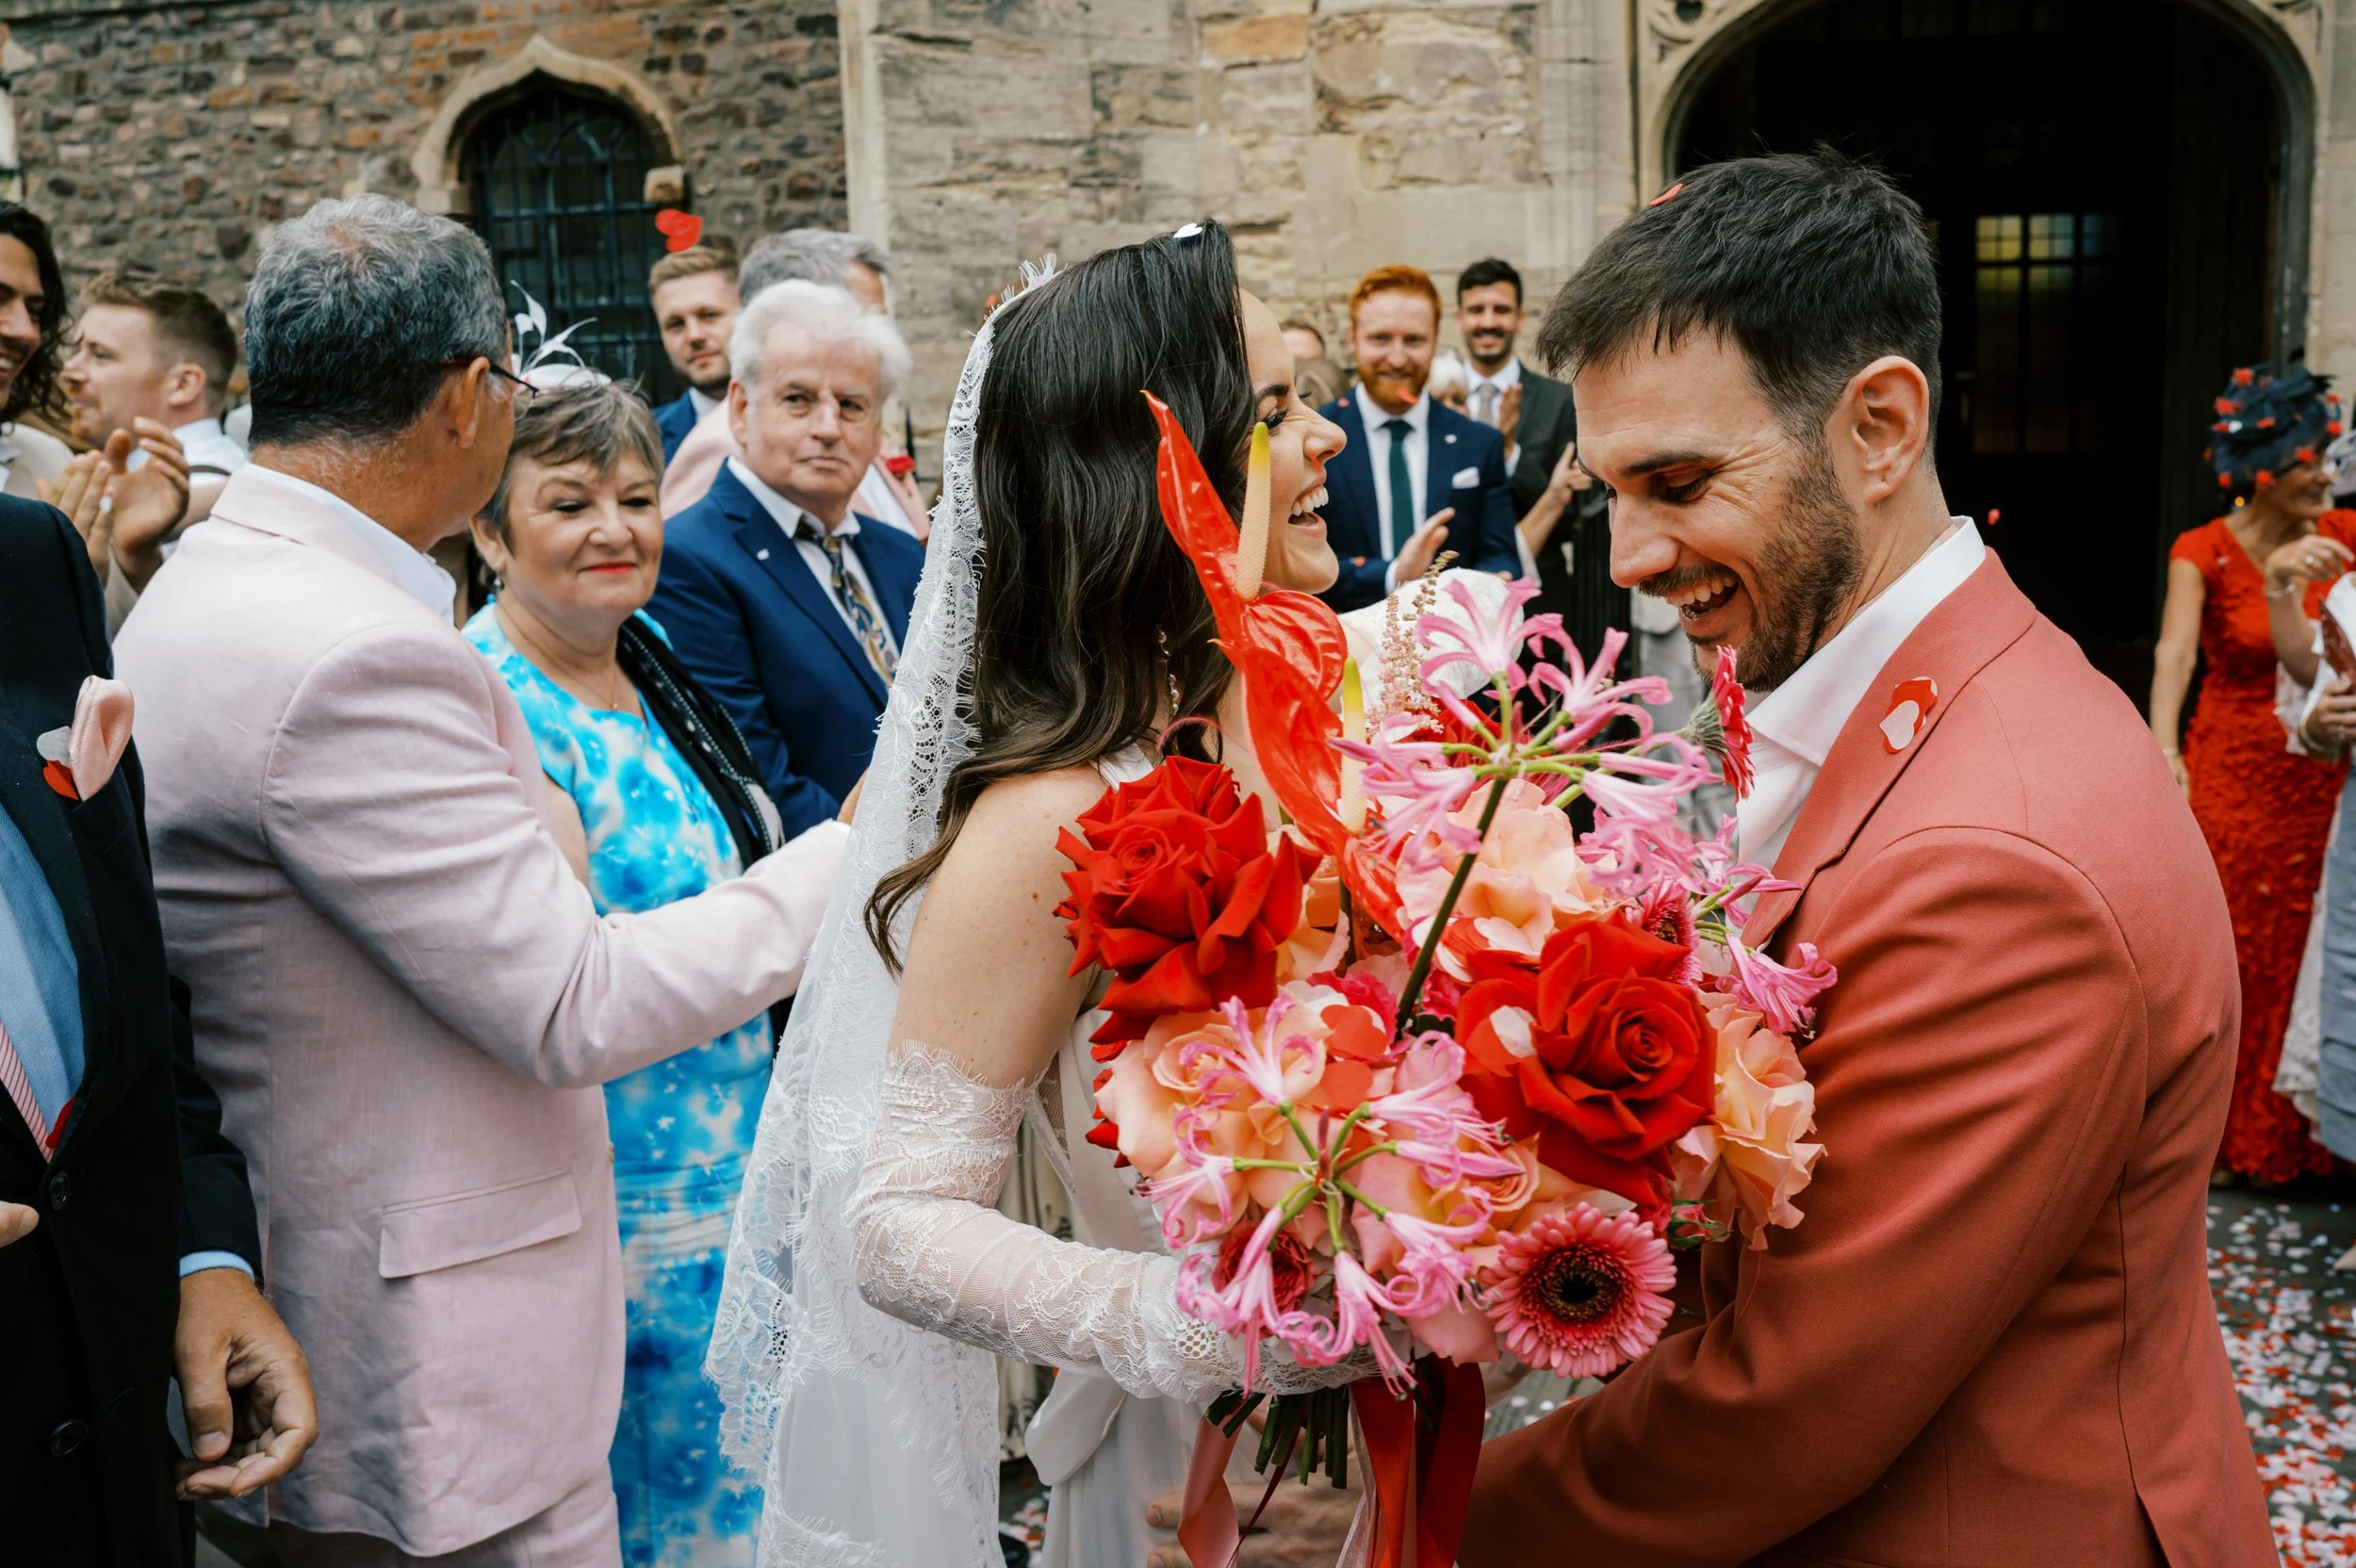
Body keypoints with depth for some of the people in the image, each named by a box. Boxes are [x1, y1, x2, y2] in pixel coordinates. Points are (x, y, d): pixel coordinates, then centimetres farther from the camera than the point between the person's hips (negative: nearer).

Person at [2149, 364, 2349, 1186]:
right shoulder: (2203, 554, -12)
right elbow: (2174, 651, -28)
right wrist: (2163, 748, -44)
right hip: (2233, 775, -3)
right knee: (2230, 957, 7)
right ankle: (2229, 1134, 24)